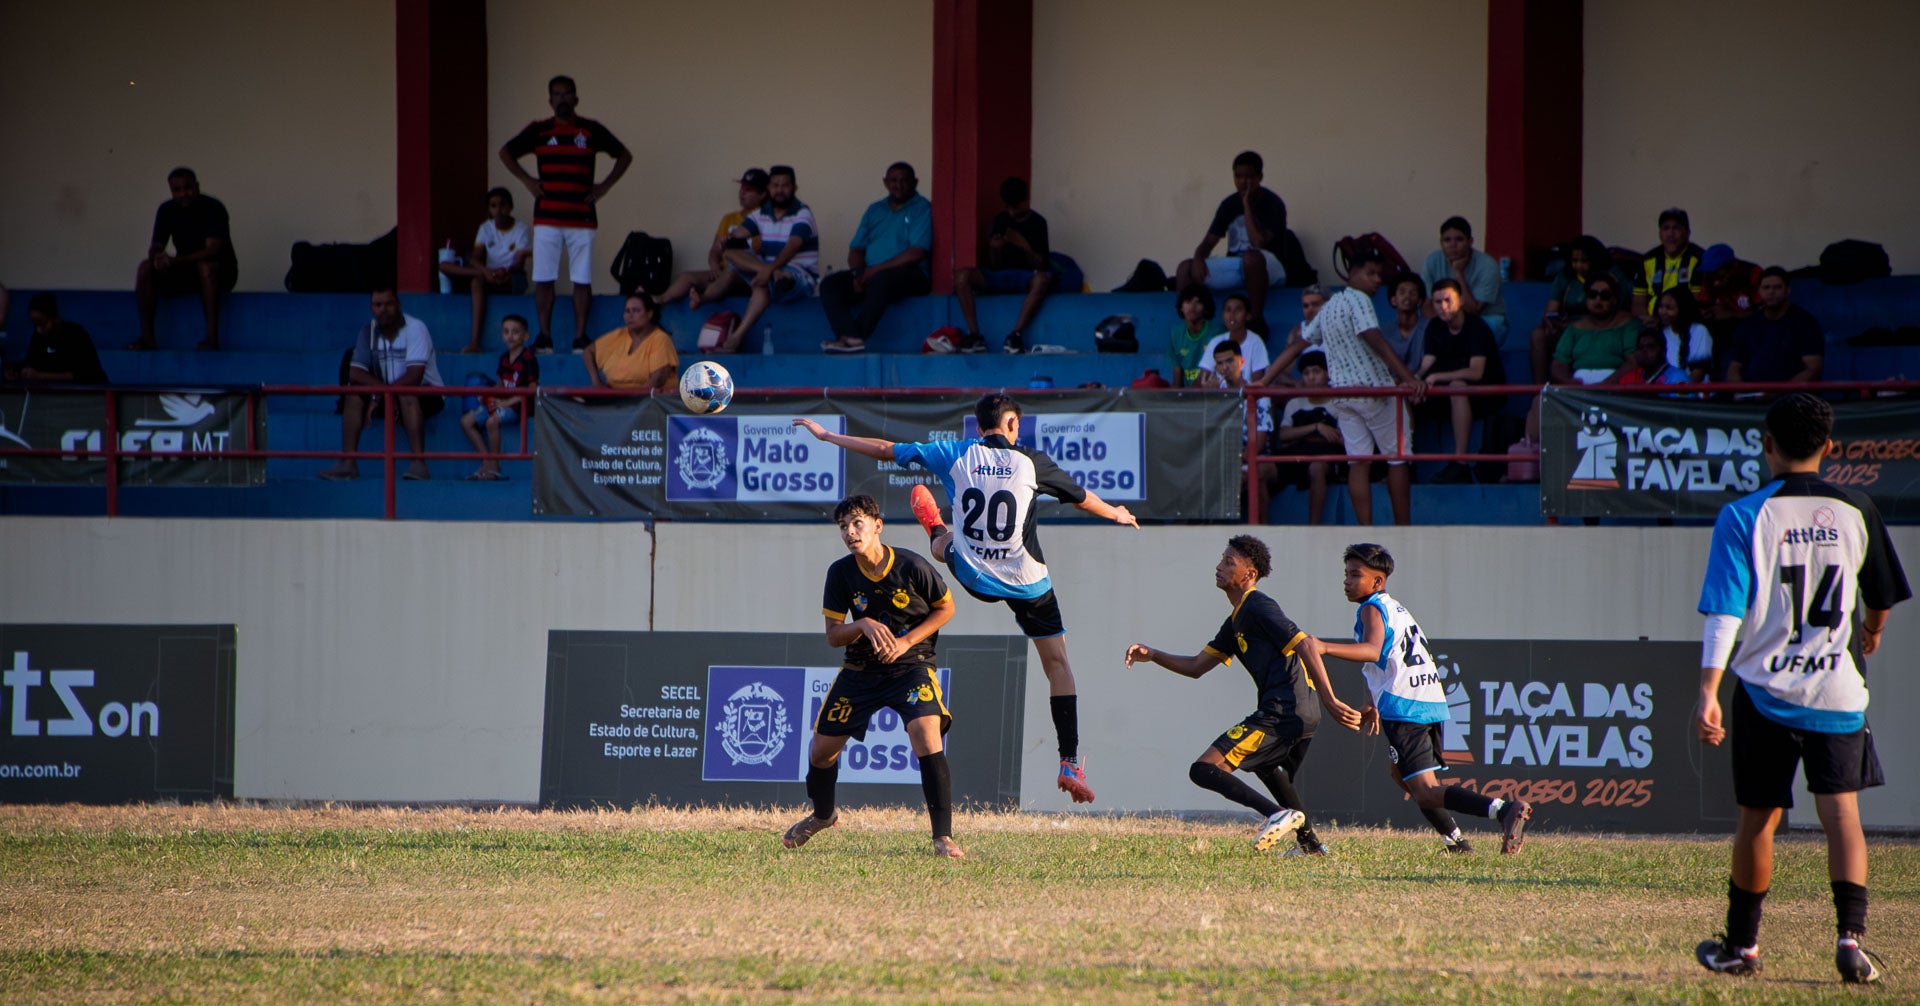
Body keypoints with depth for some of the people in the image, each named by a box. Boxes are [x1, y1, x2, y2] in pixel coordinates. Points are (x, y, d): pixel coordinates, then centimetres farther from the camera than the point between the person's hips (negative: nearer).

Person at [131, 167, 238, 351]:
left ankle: (212, 338, -38)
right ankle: (147, 337, -20)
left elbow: (213, 250, -27)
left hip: (220, 272, -5)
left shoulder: (213, 208, -17)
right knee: (146, 268, -19)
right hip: (185, 271, 5)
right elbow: (156, 247, -3)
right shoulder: (167, 210, -1)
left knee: (205, 266, -39)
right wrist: (157, 258, -30)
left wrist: (175, 261, -38)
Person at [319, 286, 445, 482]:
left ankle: (418, 464, -43)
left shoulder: (415, 328, -17)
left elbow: (414, 376, -26)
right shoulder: (368, 332, 0)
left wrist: (379, 395, -25)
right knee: (354, 396, -15)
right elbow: (355, 373, -7)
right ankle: (347, 464, -19)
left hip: (427, 394, -6)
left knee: (407, 396, -37)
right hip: (388, 395, 6)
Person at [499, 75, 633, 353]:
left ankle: (580, 338, 1)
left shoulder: (591, 130, 5)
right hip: (546, 217, 1)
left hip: (582, 217, -1)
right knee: (543, 279, -2)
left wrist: (605, 185, 4)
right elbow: (505, 152, 18)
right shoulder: (538, 130, 7)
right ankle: (544, 338, 3)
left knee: (582, 280, -2)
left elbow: (625, 155, 15)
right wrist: (526, 181, 7)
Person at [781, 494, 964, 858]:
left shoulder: (912, 566, -17)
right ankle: (822, 815, 40)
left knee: (926, 733, -27)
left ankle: (943, 837, -23)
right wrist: (864, 625, -25)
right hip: (861, 669, 4)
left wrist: (905, 642, -15)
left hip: (911, 665, -4)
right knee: (822, 749, 7)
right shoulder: (841, 573, -8)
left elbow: (946, 609, -3)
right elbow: (833, 634, -3)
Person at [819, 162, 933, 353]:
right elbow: (856, 251, 16)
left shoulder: (921, 209, 1)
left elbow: (917, 253, -11)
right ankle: (849, 337, -40)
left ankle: (857, 337, -37)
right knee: (829, 285, -18)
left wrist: (876, 270, -13)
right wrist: (858, 273, -8)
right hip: (869, 274, 6)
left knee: (881, 280, -39)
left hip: (909, 275, -6)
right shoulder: (875, 210, 21)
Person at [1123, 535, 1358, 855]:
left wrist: (1330, 701, -22)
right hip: (1304, 713, 10)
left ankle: (1278, 814, -27)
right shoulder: (1237, 619, 23)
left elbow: (1307, 645, -16)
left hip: (1282, 712, -10)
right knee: (1265, 765, 40)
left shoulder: (1258, 607, -8)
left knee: (1204, 770, -14)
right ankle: (1310, 842, 39)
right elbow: (1197, 666, 25)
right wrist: (1153, 655, 11)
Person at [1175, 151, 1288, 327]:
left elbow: (1259, 242, -24)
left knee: (1252, 257, -42)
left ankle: (1257, 320, -31)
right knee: (1185, 268, -11)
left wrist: (1247, 206, -20)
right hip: (1234, 269, 6)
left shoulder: (1272, 204, -10)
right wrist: (1198, 258, -17)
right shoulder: (1230, 204, 7)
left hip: (1269, 268, -6)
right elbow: (1209, 241, 6)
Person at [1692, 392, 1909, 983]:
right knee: (1840, 809, -3)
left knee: (1757, 819, 12)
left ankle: (1741, 946, 24)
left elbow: (1724, 609, -14)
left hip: (1765, 690, -1)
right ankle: (1851, 934, -22)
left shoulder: (1743, 517, -6)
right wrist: (1872, 632, 40)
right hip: (1837, 688, 1)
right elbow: (1883, 594, 17)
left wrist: (1708, 692, -17)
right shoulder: (1856, 512, 2)